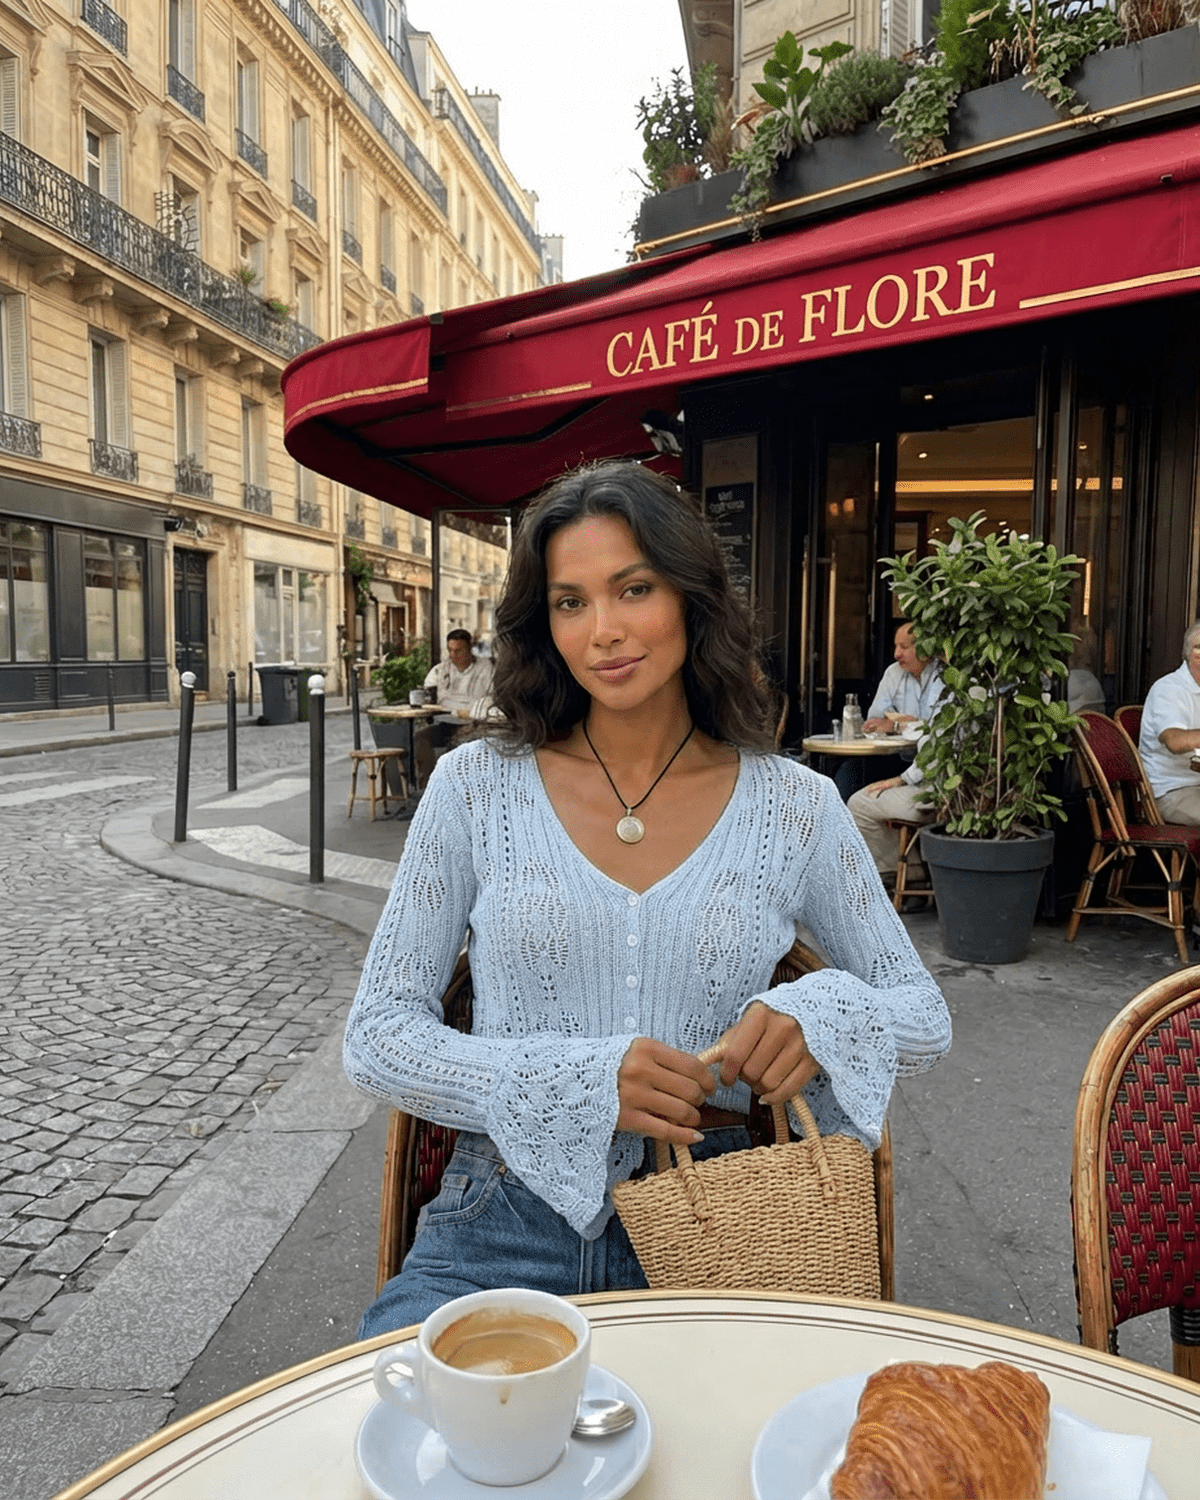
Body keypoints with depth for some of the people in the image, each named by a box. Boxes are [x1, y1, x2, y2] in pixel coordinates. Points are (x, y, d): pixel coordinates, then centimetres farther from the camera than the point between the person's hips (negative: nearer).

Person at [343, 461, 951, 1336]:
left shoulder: (795, 806, 1)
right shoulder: (477, 787, 0)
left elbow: (927, 1018, 10)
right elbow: (376, 1039, -1)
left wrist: (818, 1021, -15)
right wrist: (578, 1082, -17)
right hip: (508, 1224, 0)